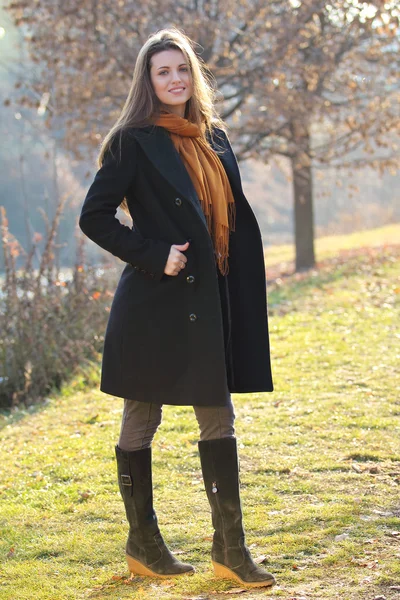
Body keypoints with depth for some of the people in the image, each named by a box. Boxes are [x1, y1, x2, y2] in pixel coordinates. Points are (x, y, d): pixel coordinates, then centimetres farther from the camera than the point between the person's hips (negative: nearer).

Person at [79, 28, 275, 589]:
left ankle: (231, 547, 11)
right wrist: (154, 256, -16)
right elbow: (94, 216, -9)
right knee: (141, 421, 6)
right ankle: (143, 545, 19)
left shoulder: (215, 138, 12)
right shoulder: (134, 141, -7)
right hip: (154, 305, -6)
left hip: (208, 303, 6)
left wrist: (245, 289, 11)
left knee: (219, 418, 6)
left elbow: (235, 217, 18)